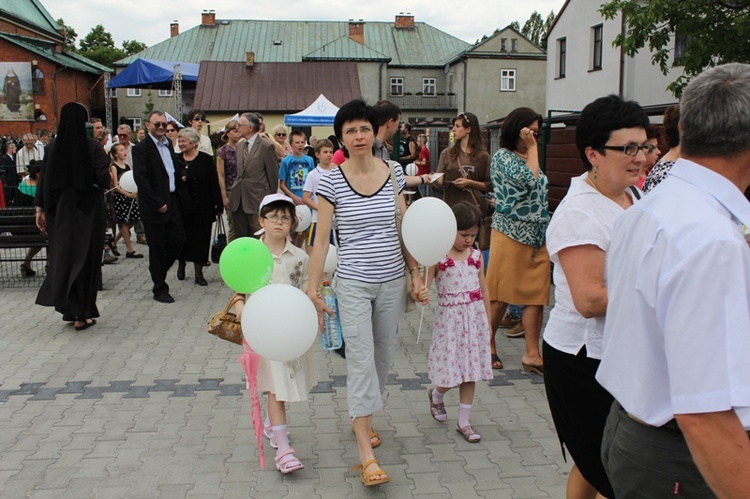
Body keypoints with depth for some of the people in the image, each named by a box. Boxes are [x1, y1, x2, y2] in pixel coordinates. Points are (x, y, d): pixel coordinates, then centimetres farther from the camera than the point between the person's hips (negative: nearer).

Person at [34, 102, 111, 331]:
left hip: (59, 210, 3)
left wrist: (40, 209, 8)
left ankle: (69, 307, 17)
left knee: (62, 255, 13)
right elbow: (104, 180, -15)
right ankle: (82, 314, 9)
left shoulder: (51, 147, 0)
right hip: (87, 209, -3)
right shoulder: (93, 147, -11)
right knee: (85, 257, 5)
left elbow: (43, 181, 1)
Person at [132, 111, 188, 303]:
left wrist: (182, 196, 10)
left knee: (177, 240, 6)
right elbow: (140, 179, -16)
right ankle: (159, 289, 15)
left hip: (173, 202, 6)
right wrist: (158, 204, -18)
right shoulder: (141, 148, -9)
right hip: (155, 206, -6)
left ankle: (158, 272, 30)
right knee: (157, 248, 3)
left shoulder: (168, 144, 13)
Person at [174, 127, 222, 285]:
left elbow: (214, 183, -4)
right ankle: (181, 264, 34)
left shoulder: (205, 159, -3)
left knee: (200, 239, 1)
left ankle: (199, 273, 9)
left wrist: (218, 206, -7)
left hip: (202, 207, -2)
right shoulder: (176, 160, 5)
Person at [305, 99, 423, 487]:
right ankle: (366, 454, -3)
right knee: (361, 360, -8)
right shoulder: (332, 181, -7)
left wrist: (416, 273, 5)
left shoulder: (393, 174, 2)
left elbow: (404, 229, 8)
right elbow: (321, 239, -5)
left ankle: (361, 418, 38)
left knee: (383, 357, 14)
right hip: (354, 283, -3)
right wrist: (312, 290, -7)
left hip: (392, 281, 4)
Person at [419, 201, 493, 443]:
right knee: (451, 371, 1)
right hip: (449, 318, -4)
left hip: (475, 317, 4)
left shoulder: (476, 256, 4)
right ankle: (435, 394, 37)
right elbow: (424, 283, -15)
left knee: (470, 370, 8)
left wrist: (488, 322, 11)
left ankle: (464, 422, 20)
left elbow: (483, 289, 10)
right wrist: (421, 294, -39)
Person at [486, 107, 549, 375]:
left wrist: (548, 230, 16)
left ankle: (532, 354, 5)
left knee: (536, 295, 2)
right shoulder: (502, 157, -5)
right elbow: (529, 180, -20)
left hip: (538, 237, 7)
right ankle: (487, 343, 18)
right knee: (502, 295, 0)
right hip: (511, 233, -7)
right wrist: (532, 148, -10)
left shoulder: (529, 158, 17)